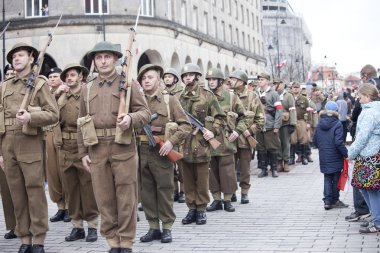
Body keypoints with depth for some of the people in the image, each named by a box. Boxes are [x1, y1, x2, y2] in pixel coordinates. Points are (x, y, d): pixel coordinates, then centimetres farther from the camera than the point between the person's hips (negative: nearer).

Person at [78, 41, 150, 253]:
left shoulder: (129, 83, 4)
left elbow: (145, 112, -2)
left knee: (126, 196, -1)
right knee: (104, 198, 5)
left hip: (123, 147, -3)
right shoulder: (87, 89, 14)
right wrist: (83, 153, 9)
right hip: (97, 149, 3)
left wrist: (131, 118, -23)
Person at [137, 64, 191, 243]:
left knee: (165, 189, 2)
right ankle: (153, 227, 17)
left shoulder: (170, 99, 2)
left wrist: (172, 141, -14)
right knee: (146, 190, 7)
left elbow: (185, 125, -2)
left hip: (161, 151, -3)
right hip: (141, 151, 3)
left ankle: (167, 228, 12)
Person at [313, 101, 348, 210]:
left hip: (324, 157, 5)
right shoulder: (337, 124, -15)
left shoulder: (319, 125, 3)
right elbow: (338, 142, -22)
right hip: (335, 158, -5)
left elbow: (315, 141, 8)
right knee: (336, 179, 9)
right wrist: (346, 153, -14)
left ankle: (327, 201, 6)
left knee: (327, 179, 12)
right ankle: (335, 200, 17)